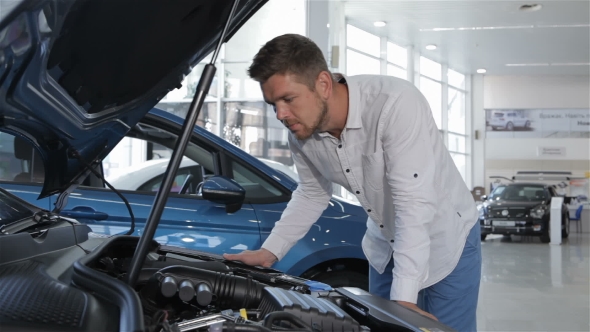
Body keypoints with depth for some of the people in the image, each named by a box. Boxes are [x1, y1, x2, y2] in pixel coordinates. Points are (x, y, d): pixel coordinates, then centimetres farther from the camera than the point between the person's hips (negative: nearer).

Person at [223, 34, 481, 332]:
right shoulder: (301, 132, -14)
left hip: (448, 238, -5)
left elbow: (414, 204, -37)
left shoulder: (395, 103, -34)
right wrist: (270, 251, -6)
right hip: (385, 245, 6)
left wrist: (403, 298, -41)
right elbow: (312, 194, 4)